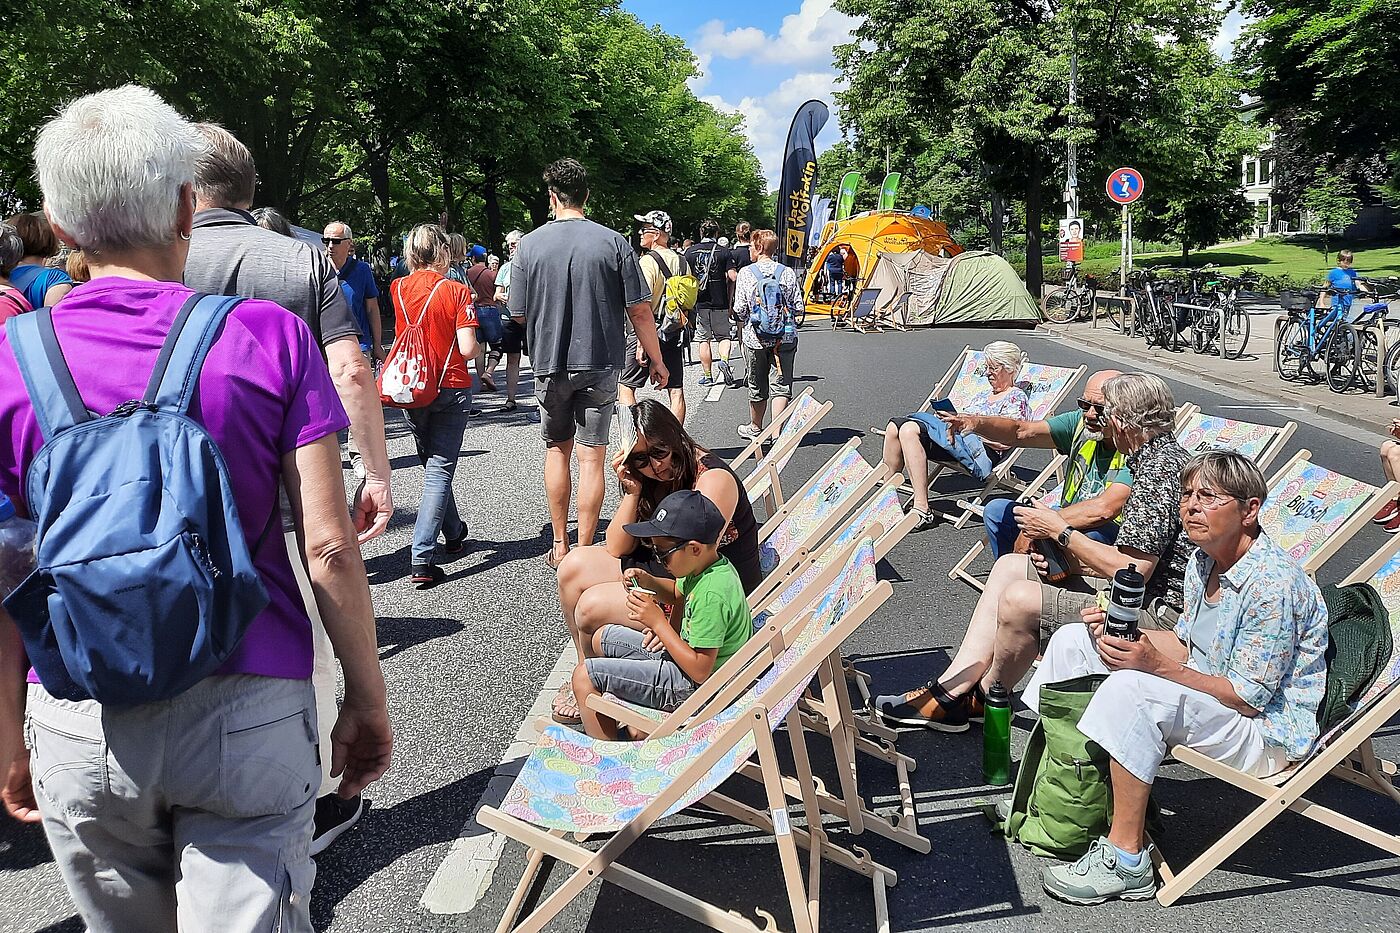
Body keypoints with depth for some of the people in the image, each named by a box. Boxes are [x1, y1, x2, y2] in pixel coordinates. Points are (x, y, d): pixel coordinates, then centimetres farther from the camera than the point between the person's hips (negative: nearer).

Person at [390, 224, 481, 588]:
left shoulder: (399, 289, 1)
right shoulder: (456, 291, -11)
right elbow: (467, 350, -18)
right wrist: (477, 349, 5)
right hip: (451, 389, -4)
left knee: (432, 466, 22)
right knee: (440, 471, -2)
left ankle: (454, 534, 38)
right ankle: (422, 559, -11)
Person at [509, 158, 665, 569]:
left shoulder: (529, 244, -4)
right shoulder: (613, 242, -7)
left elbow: (519, 312, 2)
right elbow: (639, 310, -6)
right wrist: (656, 361, 5)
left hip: (550, 365, 1)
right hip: (600, 364, -1)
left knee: (556, 449, 17)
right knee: (591, 457, 4)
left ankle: (560, 546, 22)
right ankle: (585, 551, 7)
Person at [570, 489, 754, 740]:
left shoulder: (712, 594, -31)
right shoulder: (710, 565, -3)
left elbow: (700, 671, -29)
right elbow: (678, 593, 20)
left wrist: (658, 622, -25)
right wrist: (648, 581, 0)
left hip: (694, 687, -10)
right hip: (686, 652, 10)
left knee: (585, 675, -10)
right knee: (602, 638, 20)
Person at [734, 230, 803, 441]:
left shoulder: (745, 273, -6)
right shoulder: (788, 272, -2)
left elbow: (739, 309, -6)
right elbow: (798, 307, -2)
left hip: (755, 337, 0)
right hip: (785, 337, 0)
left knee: (757, 387, 14)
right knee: (782, 386, 3)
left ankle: (755, 428, 31)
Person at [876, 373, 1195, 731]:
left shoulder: (1159, 466, -20)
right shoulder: (1161, 454, 13)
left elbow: (1133, 573, -26)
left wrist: (1060, 531, -14)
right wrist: (1067, 557, 2)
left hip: (1158, 616, -11)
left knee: (1019, 599, -23)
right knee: (1010, 566, 11)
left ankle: (982, 699, 5)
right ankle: (953, 689, 3)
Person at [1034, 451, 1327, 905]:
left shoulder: (1273, 583, -25)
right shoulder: (1204, 561, 3)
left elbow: (1249, 698, -24)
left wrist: (1157, 664, -31)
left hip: (1268, 731, -10)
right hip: (1202, 694, 10)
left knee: (1131, 689, -36)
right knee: (1073, 642, 3)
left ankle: (1127, 860, -23)